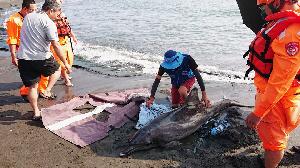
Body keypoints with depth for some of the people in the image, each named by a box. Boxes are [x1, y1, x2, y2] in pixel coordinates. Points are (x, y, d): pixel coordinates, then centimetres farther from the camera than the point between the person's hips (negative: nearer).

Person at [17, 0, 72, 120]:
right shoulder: (49, 23, -10)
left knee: (32, 87, 13)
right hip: (40, 58, -5)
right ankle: (47, 90, 7)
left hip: (23, 57, 6)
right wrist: (65, 63, -11)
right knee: (57, 70, 24)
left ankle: (36, 113, 17)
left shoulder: (28, 17, 13)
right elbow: (55, 45, -15)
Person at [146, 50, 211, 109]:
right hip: (176, 83, 3)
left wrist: (204, 94, -32)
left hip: (188, 79, -3)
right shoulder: (164, 66, -27)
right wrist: (151, 98, -25)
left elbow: (197, 75, -29)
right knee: (174, 106, 5)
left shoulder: (187, 59, -33)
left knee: (181, 90, -36)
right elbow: (157, 81, -19)